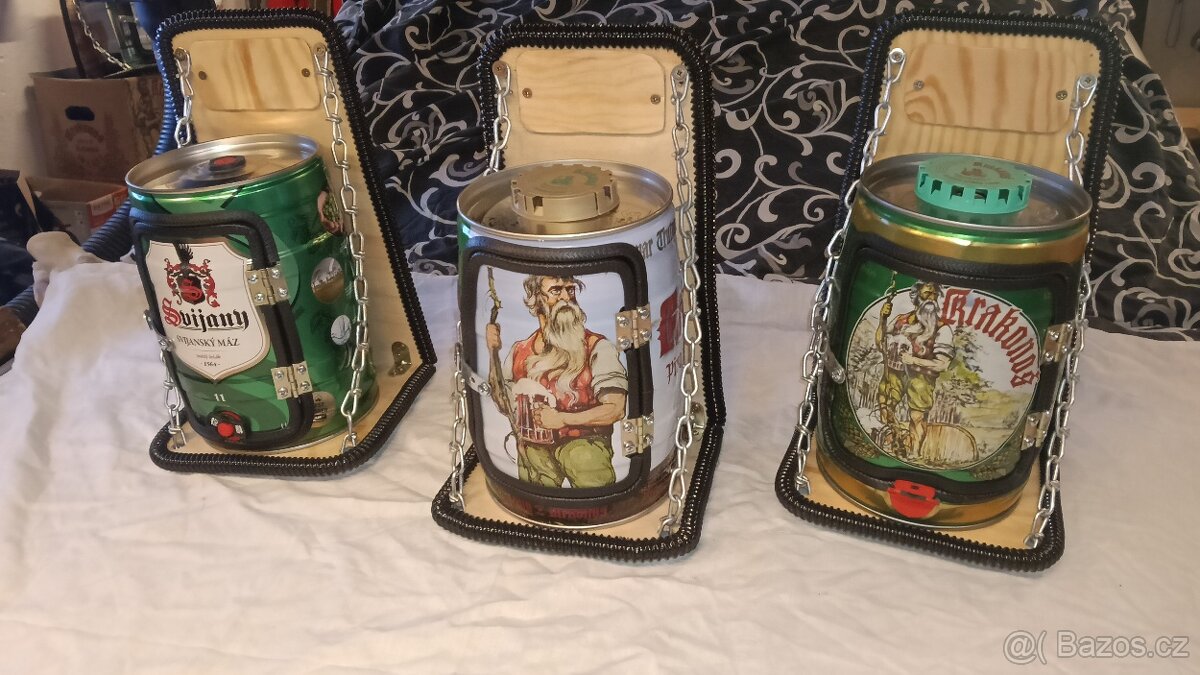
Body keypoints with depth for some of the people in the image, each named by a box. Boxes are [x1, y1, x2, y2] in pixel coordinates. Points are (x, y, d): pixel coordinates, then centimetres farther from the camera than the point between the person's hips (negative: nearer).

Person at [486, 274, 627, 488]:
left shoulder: (598, 347, -2)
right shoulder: (520, 351, 11)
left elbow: (616, 409, -7)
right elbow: (504, 404, 13)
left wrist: (562, 419, -12)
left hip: (582, 445, -3)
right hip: (533, 452, 3)